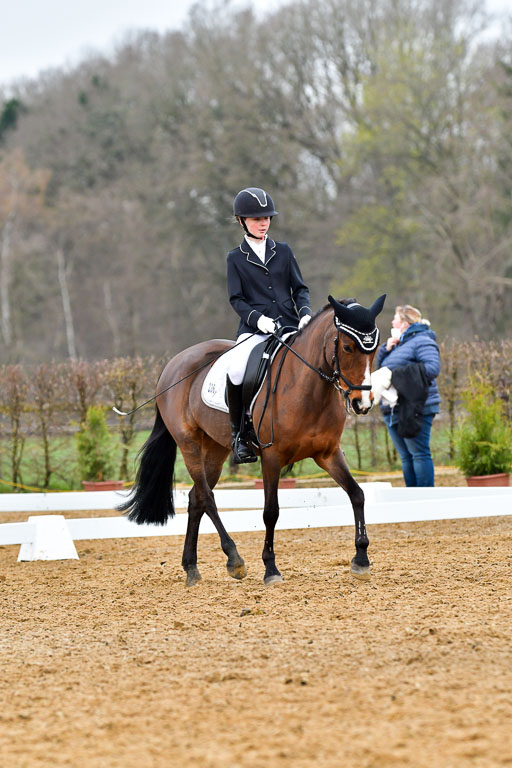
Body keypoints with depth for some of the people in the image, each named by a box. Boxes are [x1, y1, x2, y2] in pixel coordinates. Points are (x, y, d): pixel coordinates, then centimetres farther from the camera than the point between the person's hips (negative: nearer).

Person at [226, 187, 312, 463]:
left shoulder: (283, 251, 14)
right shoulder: (236, 258, 8)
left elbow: (300, 289, 15)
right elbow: (236, 299, 3)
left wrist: (305, 312, -5)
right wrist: (257, 318, -16)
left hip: (289, 326, 3)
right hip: (255, 330, -3)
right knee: (236, 371, -32)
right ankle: (238, 433, -14)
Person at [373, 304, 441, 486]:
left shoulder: (421, 341, -6)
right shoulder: (398, 343, 22)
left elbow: (432, 367, -20)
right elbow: (380, 367, 25)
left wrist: (396, 374, -19)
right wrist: (386, 348, 6)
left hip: (414, 408, -9)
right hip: (394, 410, 9)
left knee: (419, 453, -9)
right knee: (406, 457, 10)